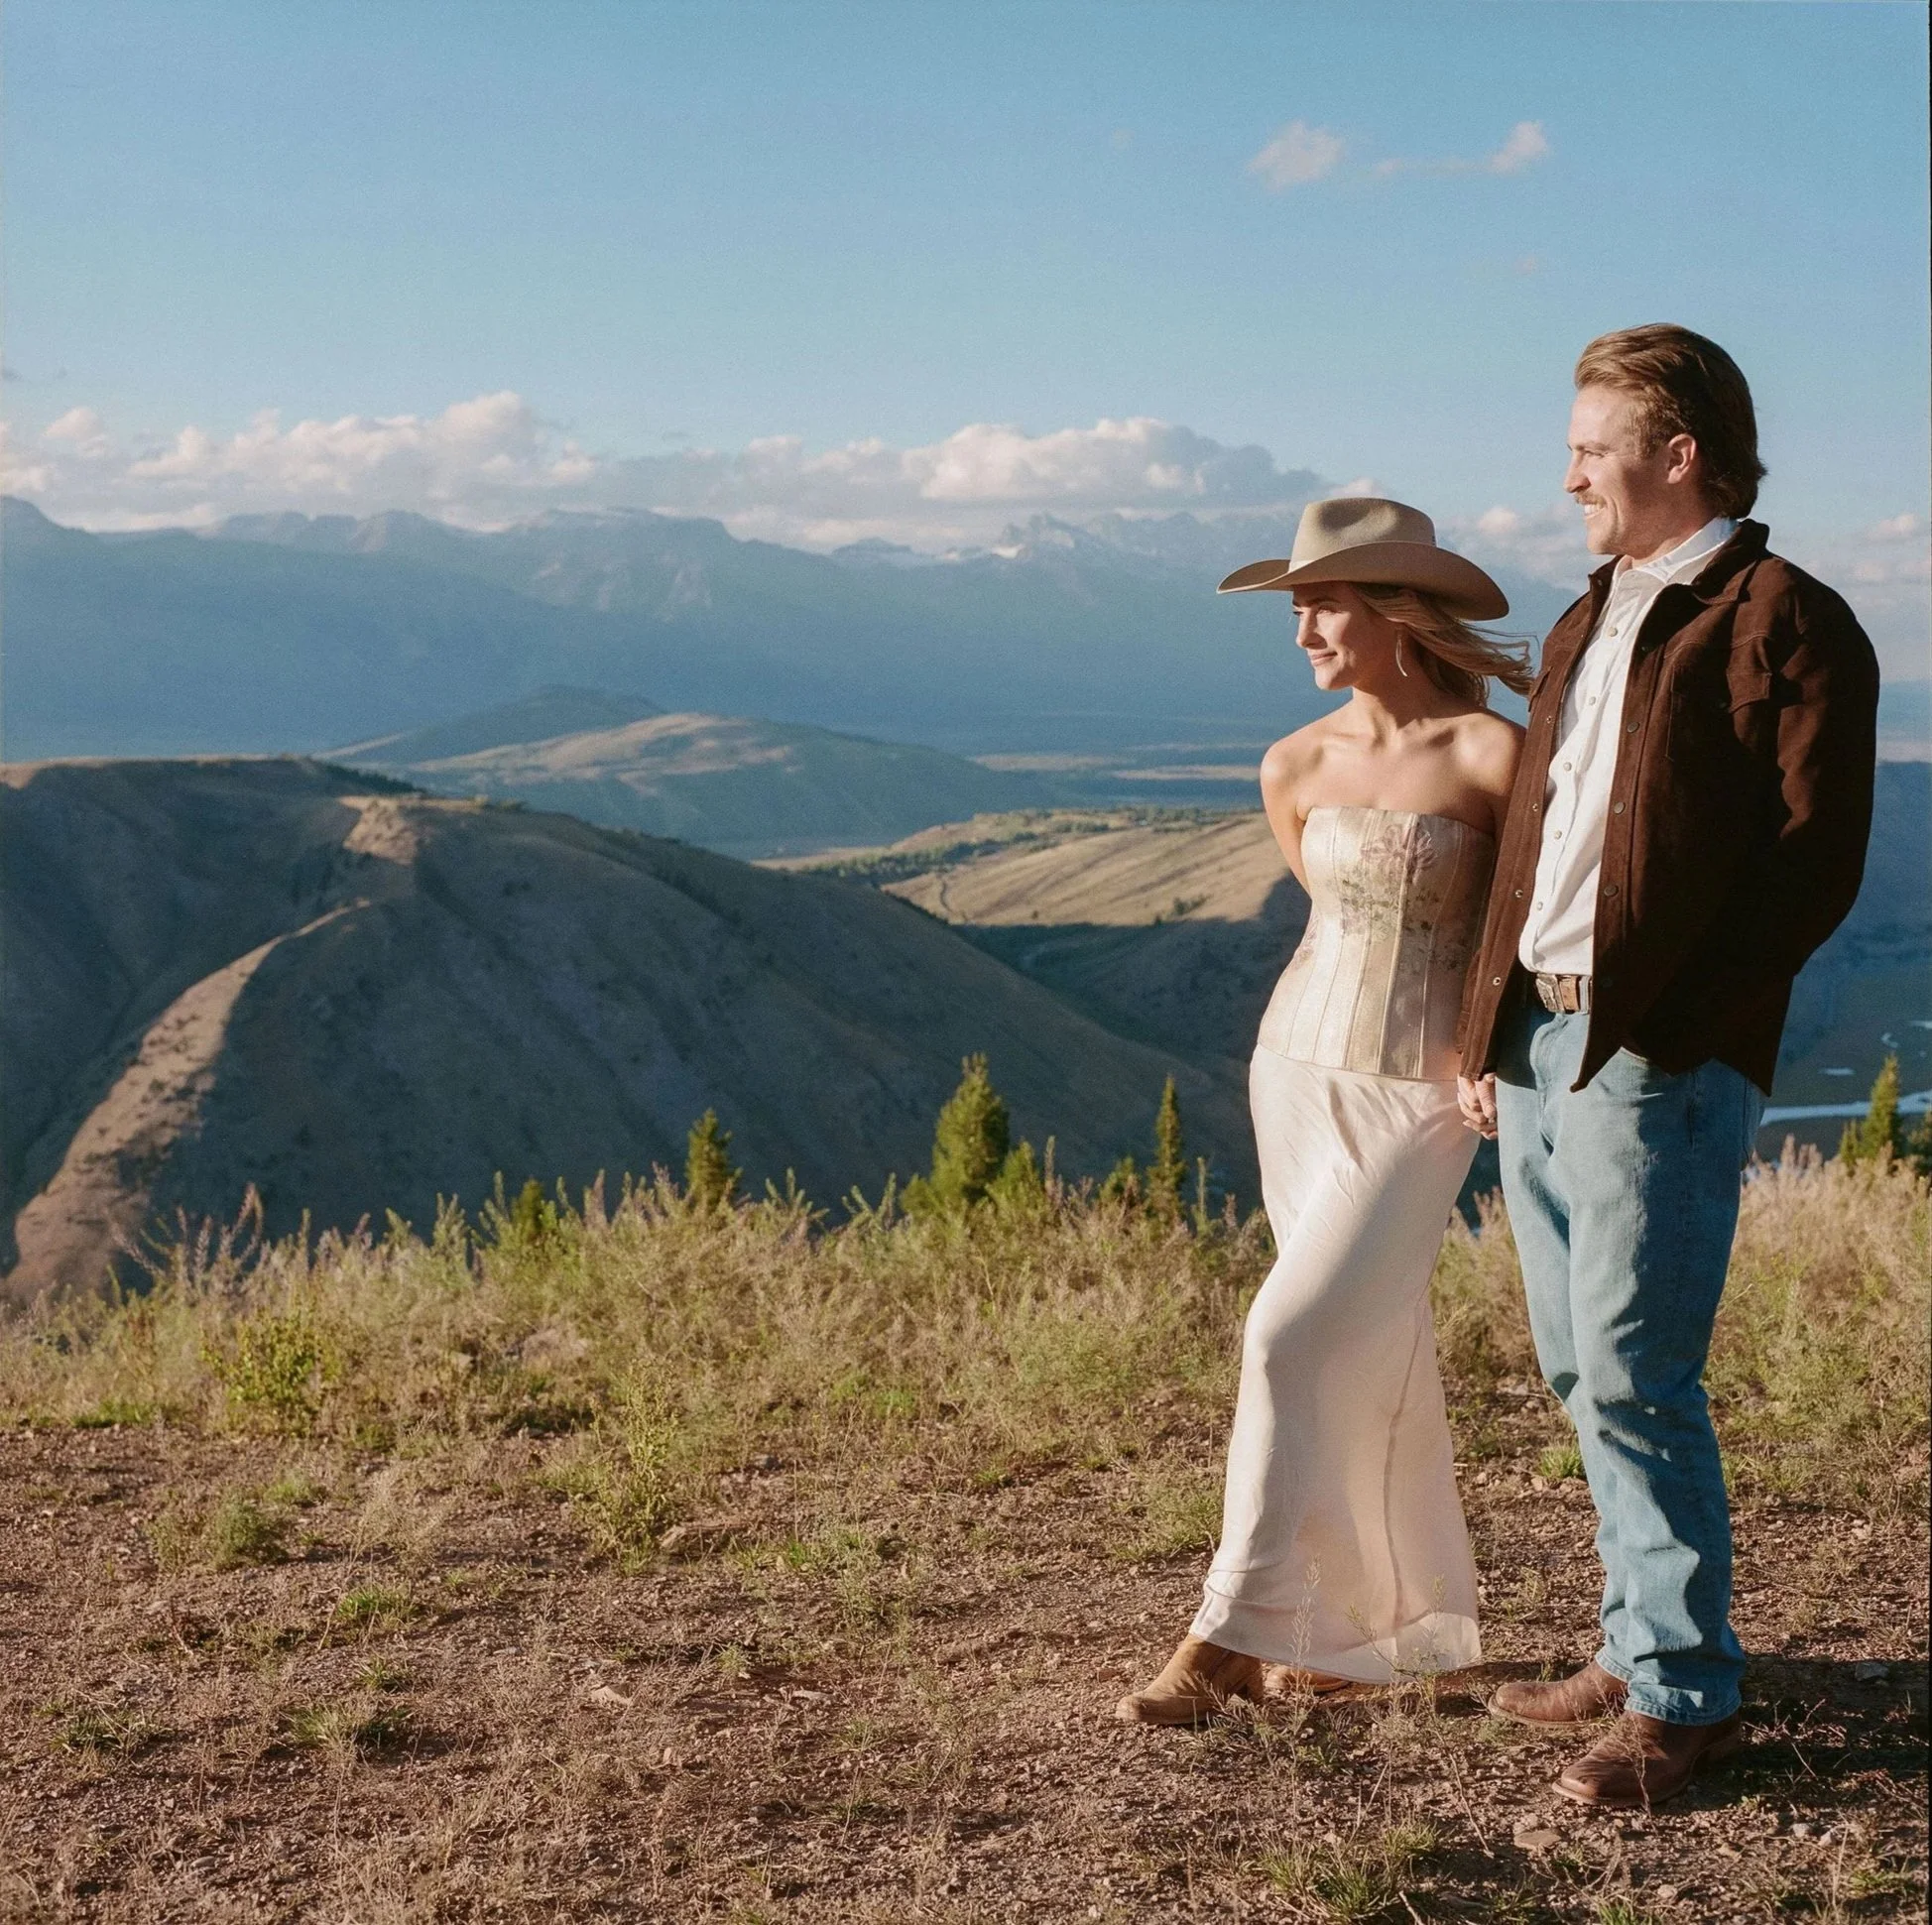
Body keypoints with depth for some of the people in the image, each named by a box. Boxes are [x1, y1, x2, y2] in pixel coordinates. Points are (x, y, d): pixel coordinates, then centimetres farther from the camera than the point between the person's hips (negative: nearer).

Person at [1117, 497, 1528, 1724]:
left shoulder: (1491, 756, -14)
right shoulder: (1296, 769, 1)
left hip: (1419, 1099, -5)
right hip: (1299, 1070, 5)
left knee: (1294, 1340, -13)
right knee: (1375, 1349, 13)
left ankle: (1236, 1636, -7)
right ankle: (1402, 1614, 26)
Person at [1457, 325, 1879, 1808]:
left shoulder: (1785, 624, -6)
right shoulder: (1586, 628, 21)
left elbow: (1815, 865, -12)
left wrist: (1660, 1020, -16)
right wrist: (1489, 1030, 13)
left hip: (1657, 1060, -9)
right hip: (1535, 1043, 9)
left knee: (1632, 1380, -8)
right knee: (1580, 1371, 13)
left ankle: (1686, 1697, 4)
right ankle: (1645, 1647, 25)